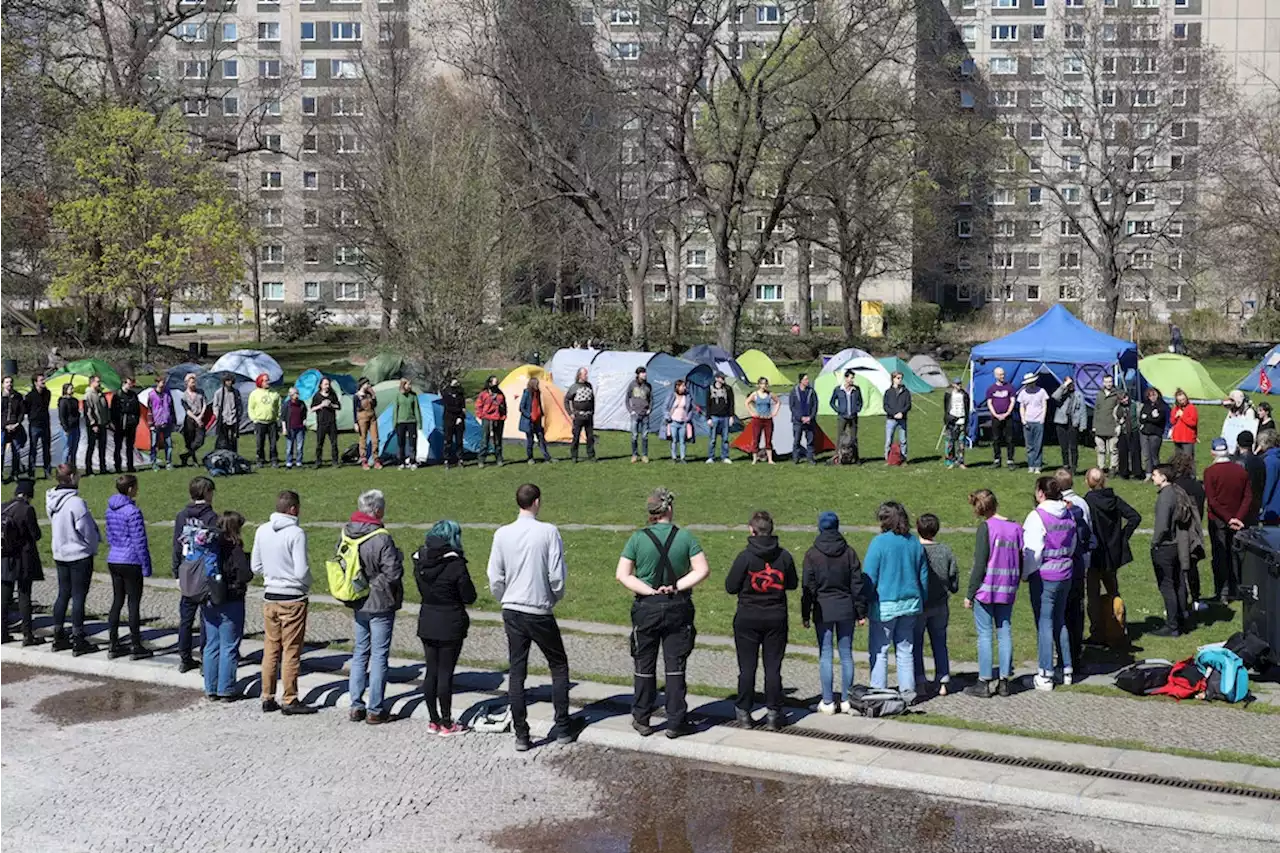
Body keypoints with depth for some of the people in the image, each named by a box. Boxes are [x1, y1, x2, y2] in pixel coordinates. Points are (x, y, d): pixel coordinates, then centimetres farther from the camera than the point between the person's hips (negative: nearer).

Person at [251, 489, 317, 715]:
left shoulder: (262, 531, 3)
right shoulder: (296, 533, -16)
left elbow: (255, 566, 9)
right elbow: (301, 571, -18)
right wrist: (307, 584, 2)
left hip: (270, 597, 6)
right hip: (293, 598, -6)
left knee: (270, 649, 13)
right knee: (291, 652, 2)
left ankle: (267, 698, 17)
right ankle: (290, 701, 7)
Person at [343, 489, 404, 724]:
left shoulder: (346, 533, 0)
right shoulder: (381, 538, -21)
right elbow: (393, 573, -19)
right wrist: (398, 556, -1)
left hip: (358, 605, 6)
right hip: (380, 604, -6)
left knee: (360, 654, 16)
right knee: (379, 656, 2)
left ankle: (356, 706, 19)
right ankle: (375, 710, 6)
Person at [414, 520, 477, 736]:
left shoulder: (420, 561, 1)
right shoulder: (455, 564, -17)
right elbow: (469, 597, -10)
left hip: (426, 624, 5)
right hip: (450, 626, -5)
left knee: (431, 671, 12)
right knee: (445, 673, 1)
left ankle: (434, 720, 20)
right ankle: (446, 724, 8)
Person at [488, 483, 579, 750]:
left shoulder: (502, 534, -3)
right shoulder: (548, 532, -11)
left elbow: (494, 577, 1)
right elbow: (557, 575, -10)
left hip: (512, 611, 3)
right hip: (540, 611, -3)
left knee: (516, 672, 7)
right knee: (559, 666, 14)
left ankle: (521, 735, 7)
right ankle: (562, 727, 14)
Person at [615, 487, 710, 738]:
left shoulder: (638, 538, -6)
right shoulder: (685, 537, -6)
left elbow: (622, 575, -10)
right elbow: (703, 570, -8)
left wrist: (649, 591, -11)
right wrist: (677, 586, -9)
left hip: (646, 609, 0)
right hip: (678, 608, 0)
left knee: (645, 666, 12)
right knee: (675, 666, 6)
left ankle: (642, 720, 20)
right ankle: (675, 723, 8)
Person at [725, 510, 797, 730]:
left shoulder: (745, 557, -14)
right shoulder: (784, 556, -5)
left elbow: (731, 587, -9)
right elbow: (792, 583, 7)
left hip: (748, 618, -2)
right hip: (776, 617, 2)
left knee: (747, 667, 6)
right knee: (773, 667, 7)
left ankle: (744, 712, 12)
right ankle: (773, 713, 8)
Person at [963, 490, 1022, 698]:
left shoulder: (986, 527, -12)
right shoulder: (1015, 527, 3)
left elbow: (980, 564, -13)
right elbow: (1020, 562, 8)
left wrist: (969, 594, -7)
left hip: (986, 588, -5)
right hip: (1007, 591, 5)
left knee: (985, 635, 2)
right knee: (1004, 633, 11)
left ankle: (985, 682, 5)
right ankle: (1004, 681, 14)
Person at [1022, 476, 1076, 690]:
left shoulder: (1037, 516, -16)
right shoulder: (1068, 514, 6)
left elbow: (1033, 551, -18)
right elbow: (1072, 545, 14)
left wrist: (1026, 573, -6)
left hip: (1044, 576, -7)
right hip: (1065, 573, 7)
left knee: (1044, 623, -1)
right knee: (1060, 621, 17)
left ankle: (1045, 676, 1)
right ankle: (1066, 670, 23)